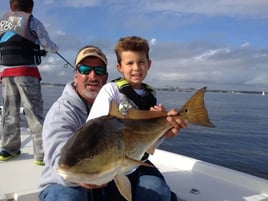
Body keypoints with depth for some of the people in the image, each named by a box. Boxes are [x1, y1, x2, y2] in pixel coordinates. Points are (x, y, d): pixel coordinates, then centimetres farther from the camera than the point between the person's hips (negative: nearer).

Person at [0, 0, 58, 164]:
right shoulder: (32, 21, 3)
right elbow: (49, 47, 2)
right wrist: (55, 48, 26)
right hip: (26, 71, -5)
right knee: (34, 112, -6)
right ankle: (42, 154, -6)